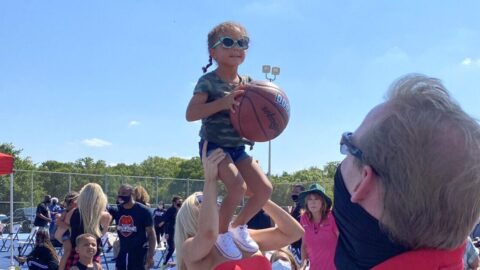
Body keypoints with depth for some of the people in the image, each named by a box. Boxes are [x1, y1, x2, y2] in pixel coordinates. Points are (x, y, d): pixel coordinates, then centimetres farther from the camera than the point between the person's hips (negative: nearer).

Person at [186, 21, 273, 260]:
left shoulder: (248, 83, 7)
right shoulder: (208, 81, -11)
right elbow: (191, 114, -21)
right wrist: (223, 102, -31)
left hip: (238, 147, 7)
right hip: (214, 145, -6)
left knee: (264, 188, -6)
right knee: (238, 185, -28)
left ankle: (239, 225, 19)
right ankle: (222, 231, -3)